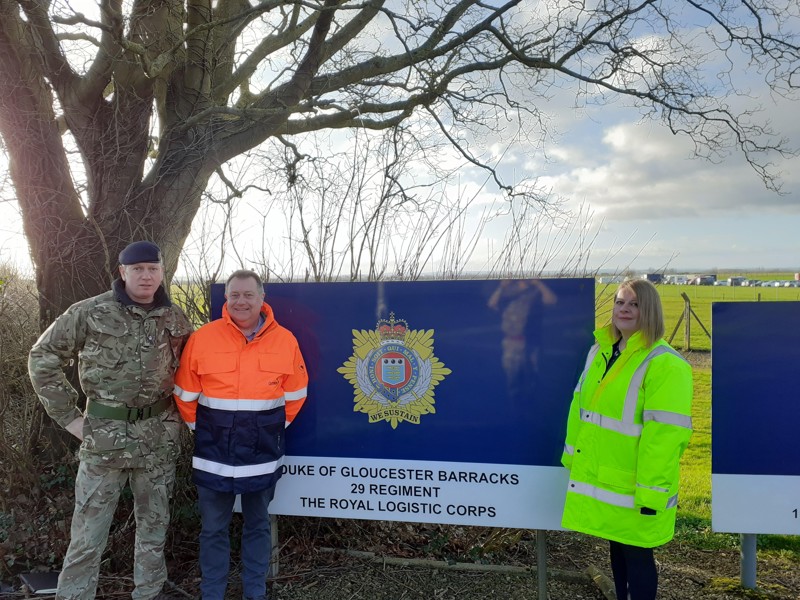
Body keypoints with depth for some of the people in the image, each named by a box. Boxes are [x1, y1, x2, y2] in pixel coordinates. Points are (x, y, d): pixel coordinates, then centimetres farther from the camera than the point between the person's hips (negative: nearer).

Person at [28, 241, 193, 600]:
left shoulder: (175, 319, 3)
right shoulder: (91, 313, -7)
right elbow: (43, 357, -1)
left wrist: (179, 408, 6)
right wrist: (67, 416, -5)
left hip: (159, 435, 3)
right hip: (105, 433, -3)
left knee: (154, 523, 14)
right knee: (89, 532, 2)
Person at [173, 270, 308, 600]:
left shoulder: (285, 340, -3)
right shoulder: (202, 338, -6)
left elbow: (295, 393, 5)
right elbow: (186, 395, 1)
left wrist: (274, 427, 5)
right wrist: (199, 429, 4)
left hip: (263, 453, 1)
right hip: (213, 453, -1)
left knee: (258, 526, 15)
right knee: (213, 529, 11)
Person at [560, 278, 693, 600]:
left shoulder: (664, 365, -19)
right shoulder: (600, 351, 6)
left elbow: (665, 434, -22)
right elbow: (581, 407, 14)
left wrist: (652, 492, -21)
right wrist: (574, 457, 16)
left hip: (633, 486, -7)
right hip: (600, 478, 7)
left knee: (636, 555, 8)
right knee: (617, 548, 21)